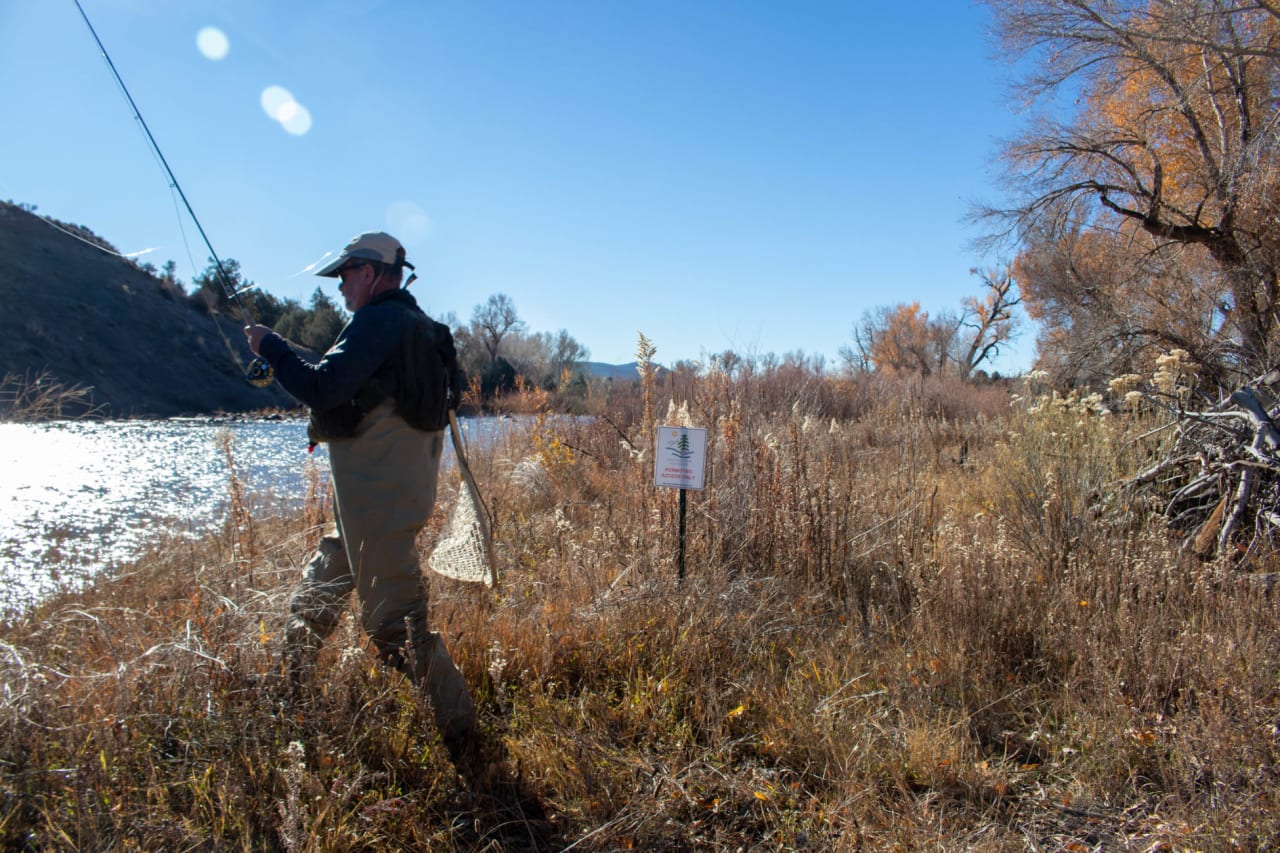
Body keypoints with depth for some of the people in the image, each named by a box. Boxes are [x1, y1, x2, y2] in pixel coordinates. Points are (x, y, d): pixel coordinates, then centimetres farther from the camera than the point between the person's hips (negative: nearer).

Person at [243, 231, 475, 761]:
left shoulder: (377, 321, -13)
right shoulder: (419, 325, 18)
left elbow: (321, 388, -21)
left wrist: (269, 346, -7)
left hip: (379, 497, -11)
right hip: (398, 491, 11)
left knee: (393, 619, -7)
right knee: (316, 593, 23)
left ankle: (459, 730, 0)